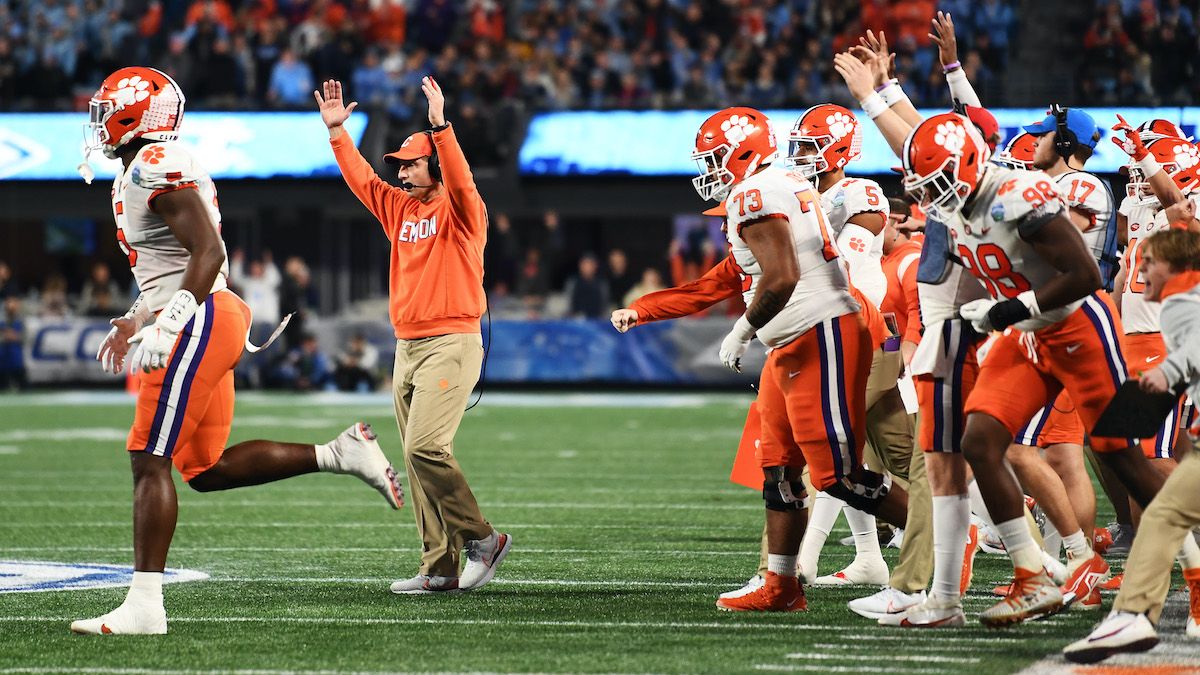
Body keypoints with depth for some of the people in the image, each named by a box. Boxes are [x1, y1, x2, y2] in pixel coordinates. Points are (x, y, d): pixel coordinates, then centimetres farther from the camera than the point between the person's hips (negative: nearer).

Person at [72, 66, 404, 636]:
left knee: (150, 461, -10)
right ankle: (340, 455, 14)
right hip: (200, 325, 10)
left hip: (198, 323, -10)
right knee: (207, 469, 12)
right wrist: (133, 321, 32)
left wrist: (167, 327, -25)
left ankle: (144, 605, -13)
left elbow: (207, 252, -21)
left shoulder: (156, 168, -12)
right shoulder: (144, 172, 20)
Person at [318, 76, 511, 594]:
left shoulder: (461, 213, -6)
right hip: (407, 349, 8)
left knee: (425, 446, -20)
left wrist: (440, 125, -34)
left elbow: (461, 182, -25)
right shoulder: (401, 210, 15)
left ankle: (482, 540, -7)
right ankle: (441, 569, 5)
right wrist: (336, 129, 9)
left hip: (451, 343, -8)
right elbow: (360, 178, 18)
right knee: (419, 457, 4)